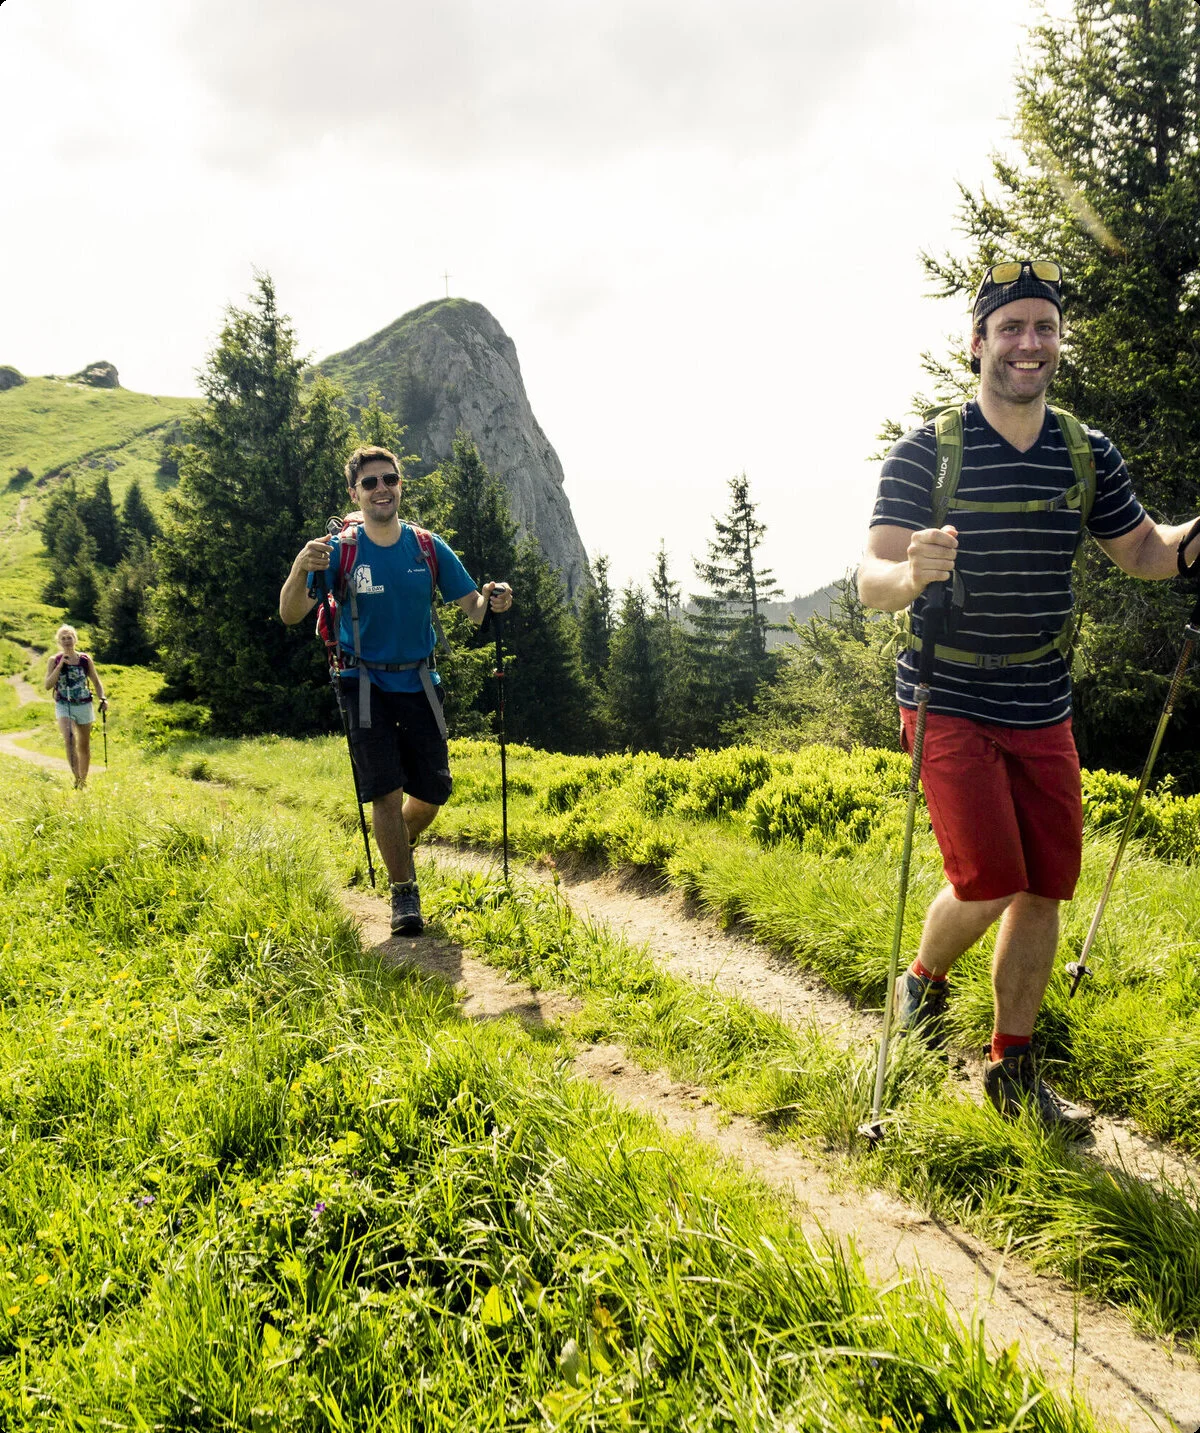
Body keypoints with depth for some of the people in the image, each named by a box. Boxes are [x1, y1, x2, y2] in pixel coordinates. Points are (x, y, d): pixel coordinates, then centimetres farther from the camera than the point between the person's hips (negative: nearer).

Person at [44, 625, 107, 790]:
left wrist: (102, 699, -7)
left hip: (84, 705, 2)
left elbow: (96, 682, 9)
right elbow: (48, 685, -8)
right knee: (69, 738, -26)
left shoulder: (85, 659, 1)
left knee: (84, 746, 10)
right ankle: (77, 778, -27)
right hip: (63, 706, -2)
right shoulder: (54, 660, -1)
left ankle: (83, 781, 26)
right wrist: (60, 666, -15)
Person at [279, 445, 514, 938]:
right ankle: (403, 891, 7)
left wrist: (492, 600, -23)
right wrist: (301, 569, -34)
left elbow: (473, 609, 0)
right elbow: (291, 615, -15)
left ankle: (399, 847, 38)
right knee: (385, 789, -9)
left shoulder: (428, 547, -1)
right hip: (365, 682, -2)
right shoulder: (339, 550, -7)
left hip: (419, 681, 3)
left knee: (433, 790, 6)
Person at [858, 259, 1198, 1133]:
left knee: (1045, 889, 6)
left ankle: (1013, 1068, 23)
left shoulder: (1089, 454, 4)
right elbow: (871, 584, -14)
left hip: (1044, 711, 5)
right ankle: (924, 980, 20)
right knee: (989, 883, -13)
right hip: (950, 704, -4)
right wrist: (914, 573, -37)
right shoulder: (926, 453, -9)